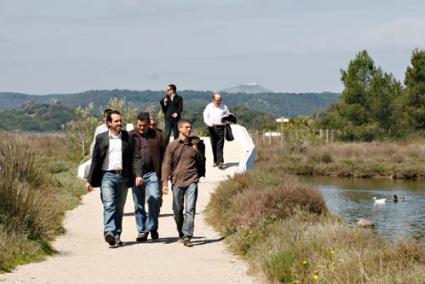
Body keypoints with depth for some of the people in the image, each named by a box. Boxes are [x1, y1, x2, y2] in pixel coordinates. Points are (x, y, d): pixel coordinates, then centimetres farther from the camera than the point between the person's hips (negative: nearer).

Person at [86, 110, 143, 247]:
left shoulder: (128, 137, 7)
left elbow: (134, 157, 5)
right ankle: (109, 232, -27)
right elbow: (95, 160, 6)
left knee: (119, 208, 7)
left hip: (123, 177, 2)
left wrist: (138, 174, -9)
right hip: (107, 176, -2)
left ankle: (117, 236, 14)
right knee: (109, 205, -16)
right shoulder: (101, 138, 4)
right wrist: (90, 180, 3)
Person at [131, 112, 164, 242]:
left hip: (152, 174, -1)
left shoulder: (157, 135, 8)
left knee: (154, 200, -11)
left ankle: (152, 227, 8)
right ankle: (142, 231, 14)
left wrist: (163, 174, 2)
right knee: (138, 205, 5)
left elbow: (163, 155, 8)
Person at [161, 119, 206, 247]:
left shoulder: (196, 143, 7)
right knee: (178, 211, 8)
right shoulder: (172, 146, 3)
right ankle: (181, 234, 28)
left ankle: (187, 237, -12)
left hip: (192, 181, 0)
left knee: (190, 210, -11)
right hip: (177, 181, 0)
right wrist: (165, 182, -6)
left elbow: (202, 162, 15)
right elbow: (167, 165, 3)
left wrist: (197, 152, -5)